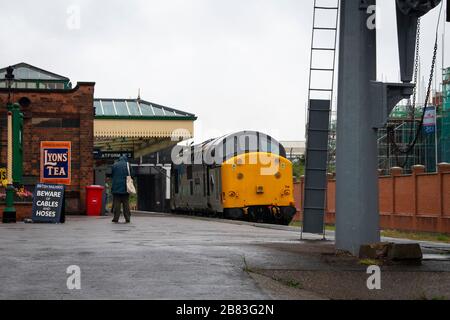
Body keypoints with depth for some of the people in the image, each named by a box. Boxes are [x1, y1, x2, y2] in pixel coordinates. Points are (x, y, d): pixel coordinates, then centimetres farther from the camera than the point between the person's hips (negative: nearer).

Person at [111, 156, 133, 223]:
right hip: (125, 187, 0)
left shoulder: (115, 165, 5)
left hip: (116, 187, 0)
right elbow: (130, 175, 4)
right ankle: (127, 219, 2)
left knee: (116, 203, 0)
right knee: (126, 203, 4)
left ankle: (116, 219, -4)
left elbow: (112, 175, 9)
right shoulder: (128, 165, 3)